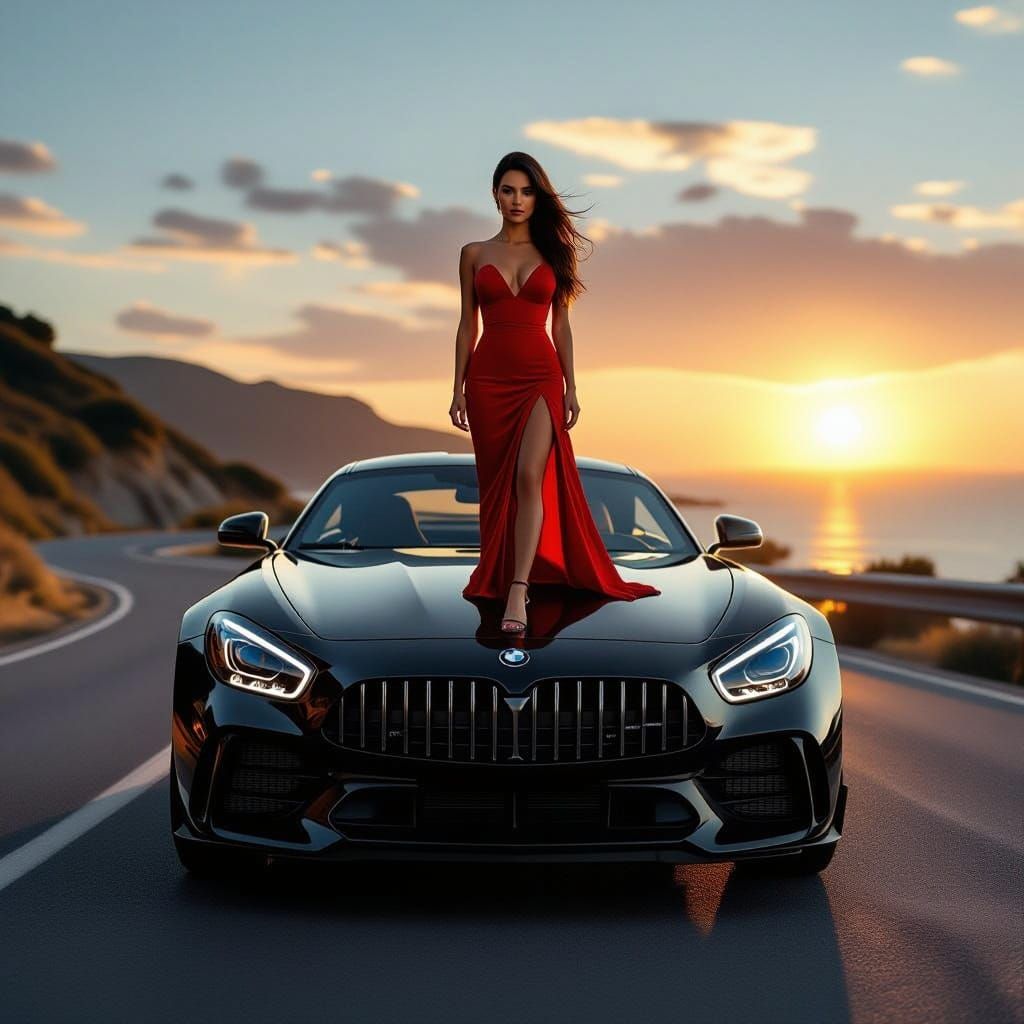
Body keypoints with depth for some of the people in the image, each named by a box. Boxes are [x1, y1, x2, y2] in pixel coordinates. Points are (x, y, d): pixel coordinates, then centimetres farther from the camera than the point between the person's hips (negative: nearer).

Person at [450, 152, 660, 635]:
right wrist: (458, 389, 4)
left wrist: (570, 387, 2)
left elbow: (561, 324, 7)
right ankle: (498, 574, 21)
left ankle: (518, 592, -23)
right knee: (496, 482, 7)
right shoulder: (475, 253, 7)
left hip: (540, 376, -2)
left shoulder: (552, 252, 6)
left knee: (529, 477, -16)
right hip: (488, 378, 2)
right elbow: (467, 325, 9)